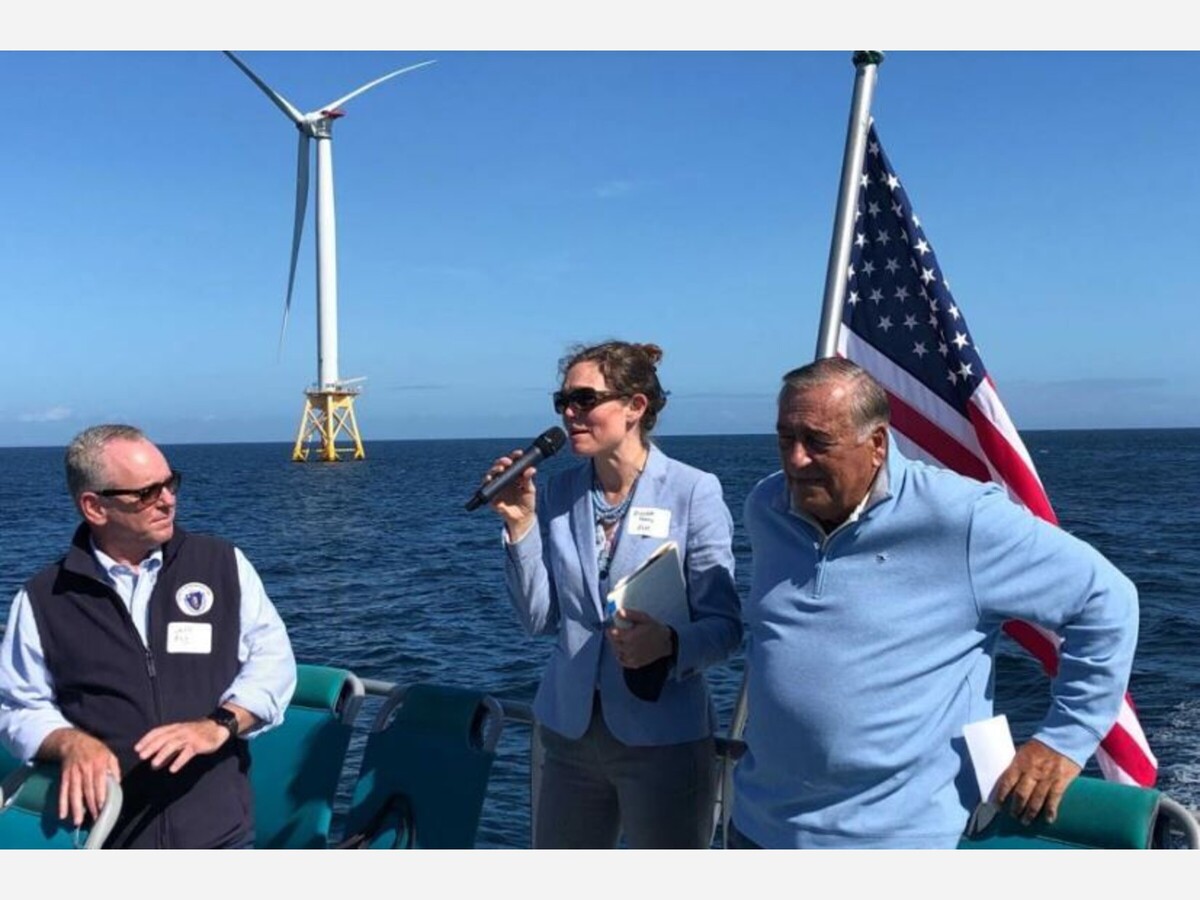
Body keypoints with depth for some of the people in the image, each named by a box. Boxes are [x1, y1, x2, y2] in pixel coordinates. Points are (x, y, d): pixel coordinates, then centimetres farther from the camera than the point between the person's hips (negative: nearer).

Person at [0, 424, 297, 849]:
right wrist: (71, 743, -15)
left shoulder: (224, 563, 4)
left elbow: (272, 657, 1)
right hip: (99, 833, 0)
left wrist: (218, 725, -15)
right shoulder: (41, 600, 3)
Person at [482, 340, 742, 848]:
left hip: (663, 737, -4)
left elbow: (725, 626, -10)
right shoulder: (556, 495, 4)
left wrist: (670, 644, -30)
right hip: (568, 731, 4)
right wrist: (519, 524, -10)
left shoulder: (694, 492, -10)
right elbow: (539, 619, 1)